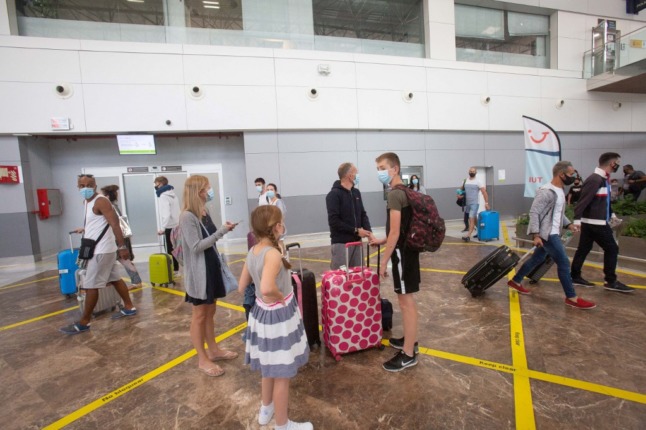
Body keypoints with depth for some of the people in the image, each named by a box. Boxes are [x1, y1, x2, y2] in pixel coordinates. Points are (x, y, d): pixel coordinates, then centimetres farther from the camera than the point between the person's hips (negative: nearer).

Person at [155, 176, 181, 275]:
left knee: (171, 250, -2)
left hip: (170, 227, -9)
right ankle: (176, 269, 20)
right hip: (177, 225, 9)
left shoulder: (164, 196, -13)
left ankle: (173, 270, 3)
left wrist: (163, 228, -21)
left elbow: (166, 214, -22)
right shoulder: (173, 195, 14)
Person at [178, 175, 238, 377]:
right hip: (199, 271, -8)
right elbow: (196, 246, -23)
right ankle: (202, 359, 21)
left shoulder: (205, 211, 4)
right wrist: (221, 231, -24)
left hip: (212, 267, 8)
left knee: (210, 311, 19)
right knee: (199, 315, 6)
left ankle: (213, 349, 34)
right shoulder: (187, 216, -19)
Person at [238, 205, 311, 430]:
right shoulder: (273, 254, -26)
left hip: (261, 313, 9)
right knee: (282, 375, 11)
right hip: (279, 318, -9)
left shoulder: (252, 251, -1)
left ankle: (266, 410, 50)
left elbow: (241, 287, 8)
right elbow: (267, 288, -43)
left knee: (268, 367, 29)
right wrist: (281, 297, -24)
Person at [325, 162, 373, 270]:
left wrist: (369, 232, -5)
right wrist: (356, 231, -16)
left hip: (356, 241, 7)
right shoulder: (334, 194, -11)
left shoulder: (356, 192, 11)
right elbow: (334, 221, -18)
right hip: (341, 243, -7)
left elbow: (363, 214, 13)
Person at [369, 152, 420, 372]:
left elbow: (395, 233, -22)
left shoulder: (394, 194, -19)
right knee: (407, 299, 20)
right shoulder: (405, 191, 12)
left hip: (402, 252, -10)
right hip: (409, 248, 10)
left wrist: (384, 261, -17)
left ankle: (408, 354, 11)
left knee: (406, 302, -1)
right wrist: (382, 241, 22)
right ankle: (409, 340, 35)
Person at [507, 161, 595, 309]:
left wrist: (568, 224, 10)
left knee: (537, 258, 17)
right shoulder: (547, 191, -19)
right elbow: (534, 212, -22)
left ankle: (515, 281, 29)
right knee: (564, 263, -4)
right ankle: (572, 298, 7)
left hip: (552, 233, 10)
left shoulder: (559, 191, 12)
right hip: (547, 234, -10)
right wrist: (536, 235, -26)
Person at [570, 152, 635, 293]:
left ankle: (575, 276, 19)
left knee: (584, 249, 12)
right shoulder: (595, 179, -18)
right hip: (594, 223, -9)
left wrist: (611, 215, 25)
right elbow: (583, 201, -24)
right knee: (612, 249, 0)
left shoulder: (604, 179, 13)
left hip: (598, 221, 9)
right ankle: (611, 282, 11)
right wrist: (577, 219, -28)